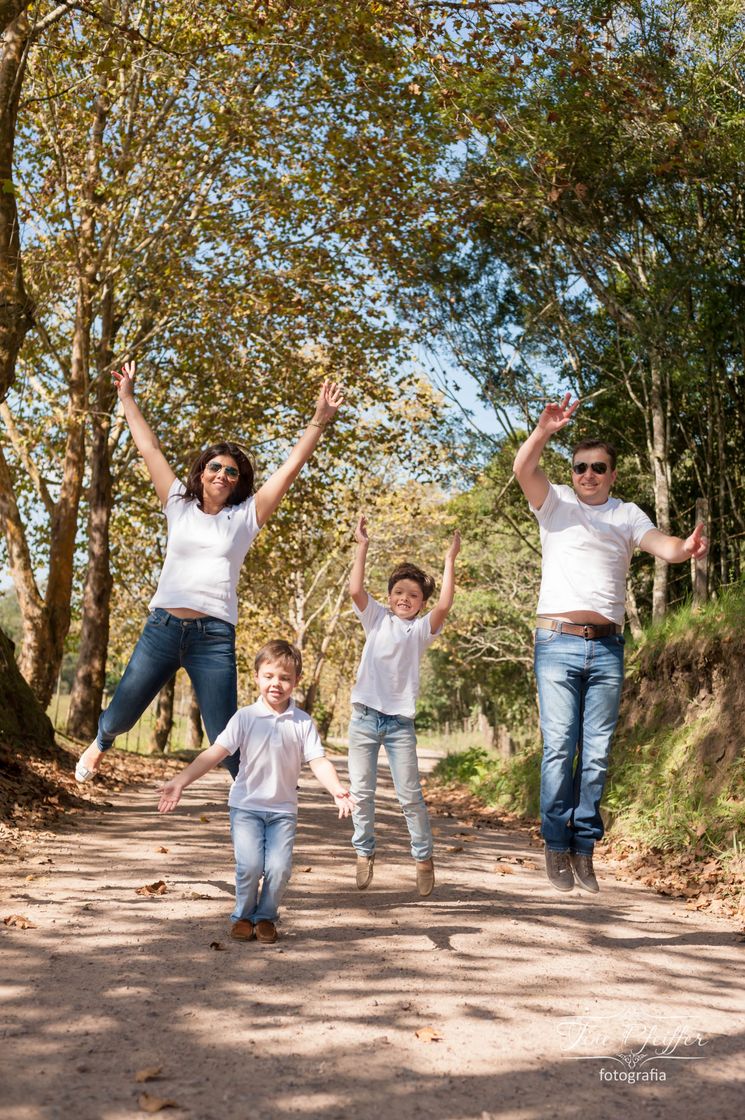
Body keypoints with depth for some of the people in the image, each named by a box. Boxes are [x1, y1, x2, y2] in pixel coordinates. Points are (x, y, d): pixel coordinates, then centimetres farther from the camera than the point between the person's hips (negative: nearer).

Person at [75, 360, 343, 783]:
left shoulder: (246, 516, 7)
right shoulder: (180, 505, 11)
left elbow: (292, 466, 2)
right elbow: (150, 448, 15)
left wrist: (320, 420, -3)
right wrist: (127, 397, 19)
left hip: (215, 637, -2)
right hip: (162, 627, 2)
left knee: (226, 740, -3)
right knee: (122, 713, 14)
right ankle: (101, 742, 49)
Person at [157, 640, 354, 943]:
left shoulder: (302, 723, -2)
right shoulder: (245, 717, -4)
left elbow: (318, 761, -7)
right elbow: (214, 753, -10)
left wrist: (337, 789, -27)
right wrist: (180, 781, -20)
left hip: (283, 809, 1)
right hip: (246, 805, -1)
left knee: (279, 867, -10)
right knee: (249, 865, -13)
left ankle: (266, 916, 17)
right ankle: (243, 916, 15)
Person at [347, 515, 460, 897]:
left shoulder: (421, 629, 5)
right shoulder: (377, 618, 9)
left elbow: (444, 605, -13)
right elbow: (356, 590, -7)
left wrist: (450, 560, -12)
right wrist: (362, 547, -9)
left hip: (400, 722, -1)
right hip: (365, 717, 1)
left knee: (410, 795, 1)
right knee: (361, 792, 5)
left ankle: (424, 858, 14)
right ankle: (364, 854, 20)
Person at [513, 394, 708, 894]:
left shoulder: (628, 515, 13)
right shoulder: (556, 503, 9)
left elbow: (663, 546, -4)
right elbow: (523, 469, -8)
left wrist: (686, 548, -28)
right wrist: (545, 430, -26)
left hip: (607, 648, 2)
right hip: (559, 643, -2)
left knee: (597, 753, 3)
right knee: (560, 748, -6)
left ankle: (585, 847, 11)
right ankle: (556, 844, 3)